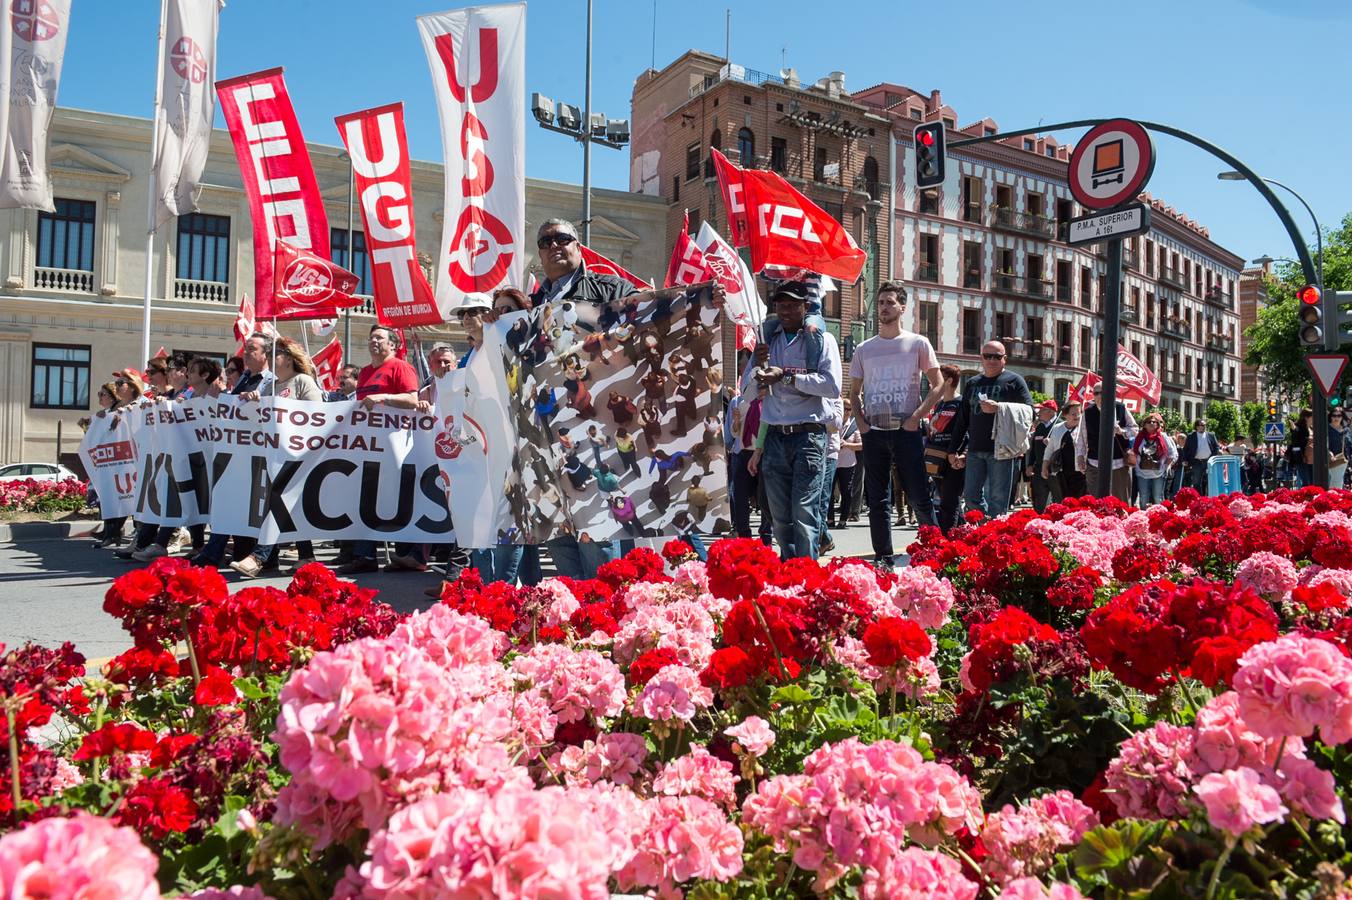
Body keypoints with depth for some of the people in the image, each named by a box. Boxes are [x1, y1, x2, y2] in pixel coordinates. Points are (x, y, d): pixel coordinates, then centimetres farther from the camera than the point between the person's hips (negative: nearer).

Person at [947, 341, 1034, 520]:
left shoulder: (1014, 381, 3)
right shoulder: (972, 384, 18)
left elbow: (1028, 412, -5)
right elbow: (962, 419, 20)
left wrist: (999, 408, -18)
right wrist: (957, 449, 16)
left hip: (1001, 450, -5)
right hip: (975, 451, 5)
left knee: (998, 500, -5)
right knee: (971, 496, 6)